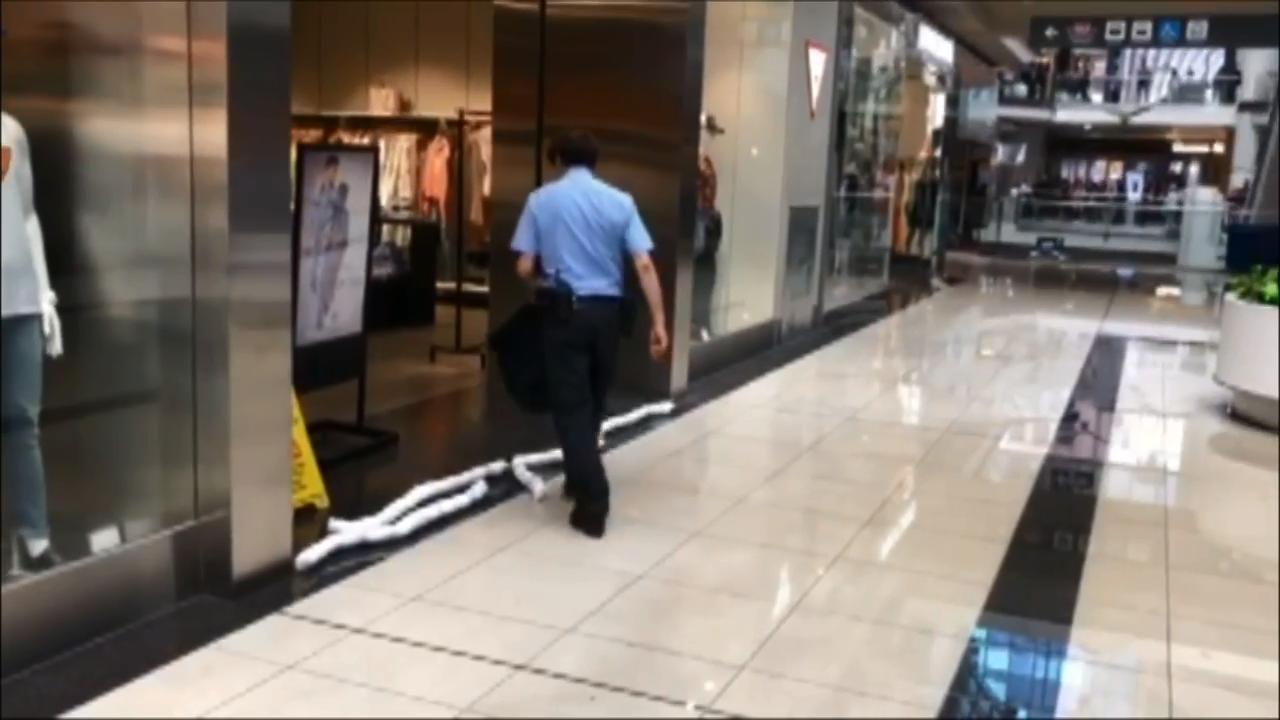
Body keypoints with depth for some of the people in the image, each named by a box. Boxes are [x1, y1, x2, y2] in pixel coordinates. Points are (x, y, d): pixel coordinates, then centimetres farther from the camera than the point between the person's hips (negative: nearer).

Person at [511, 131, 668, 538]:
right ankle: (580, 479, 35)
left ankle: (592, 505, -4)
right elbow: (644, 266, -5)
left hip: (565, 310, -3)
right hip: (607, 310, 3)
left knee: (571, 406, 1)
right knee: (593, 402, 19)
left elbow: (524, 268, -3)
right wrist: (659, 322, -4)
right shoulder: (620, 201, 3)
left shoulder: (541, 199, -1)